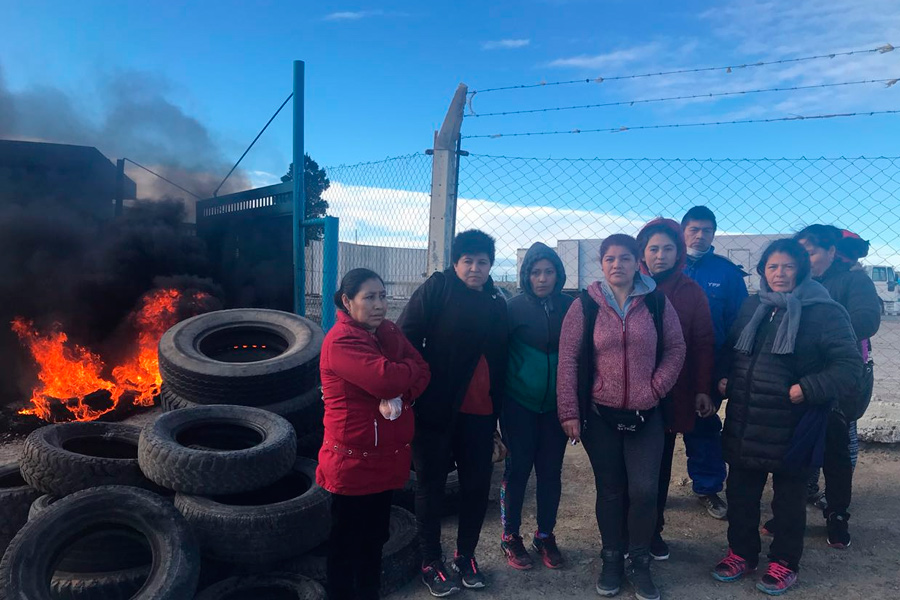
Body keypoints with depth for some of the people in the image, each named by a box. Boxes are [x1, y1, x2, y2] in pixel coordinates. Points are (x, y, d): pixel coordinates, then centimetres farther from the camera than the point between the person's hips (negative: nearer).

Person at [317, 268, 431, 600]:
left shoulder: (390, 332, 7)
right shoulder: (340, 341, -18)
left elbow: (422, 372, 1)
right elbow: (386, 378, -30)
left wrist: (400, 397, -18)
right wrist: (410, 368, -9)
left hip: (387, 456, 7)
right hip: (353, 460, -7)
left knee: (375, 536, 22)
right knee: (346, 542, 9)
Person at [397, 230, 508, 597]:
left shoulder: (496, 304, 10)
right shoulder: (436, 289, -5)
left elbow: (499, 363, 14)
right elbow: (406, 338, -13)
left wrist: (498, 412, 13)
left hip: (479, 413, 5)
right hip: (435, 409, -4)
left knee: (477, 484, 10)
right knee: (431, 485, 8)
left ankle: (466, 555, 31)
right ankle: (431, 563, 23)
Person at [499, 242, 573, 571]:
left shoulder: (569, 306, 1)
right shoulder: (516, 306, -6)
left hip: (556, 403, 3)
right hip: (520, 402, -2)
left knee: (551, 470, 9)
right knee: (518, 467, 5)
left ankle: (545, 535, 27)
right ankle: (510, 537, 21)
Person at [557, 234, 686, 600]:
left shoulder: (657, 303, 0)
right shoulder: (585, 306, -4)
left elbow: (675, 350, 6)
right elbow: (568, 360, -5)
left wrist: (656, 388, -6)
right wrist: (569, 412, -8)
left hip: (645, 416, 1)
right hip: (599, 416, 0)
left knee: (644, 489, -3)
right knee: (610, 490, 9)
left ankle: (639, 562, 21)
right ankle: (612, 560, 29)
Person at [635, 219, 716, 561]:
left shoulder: (691, 292, 1)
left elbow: (703, 344, 3)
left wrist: (703, 390, -1)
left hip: (672, 395, 2)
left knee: (661, 463, 13)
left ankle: (654, 529, 27)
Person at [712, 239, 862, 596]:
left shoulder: (824, 311, -10)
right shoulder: (751, 307, 8)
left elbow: (849, 366, -13)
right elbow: (731, 352, 19)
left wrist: (807, 389, -22)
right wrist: (723, 379, 3)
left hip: (791, 426, -5)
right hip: (743, 423, 5)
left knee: (789, 496, 13)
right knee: (740, 492, 16)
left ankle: (784, 562, 32)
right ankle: (742, 552, 35)